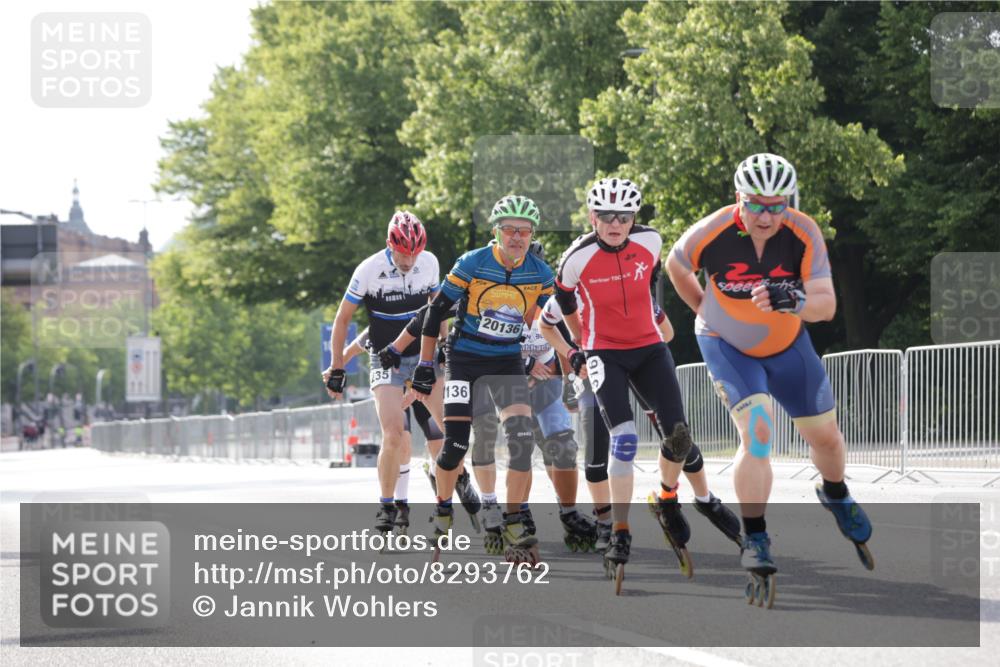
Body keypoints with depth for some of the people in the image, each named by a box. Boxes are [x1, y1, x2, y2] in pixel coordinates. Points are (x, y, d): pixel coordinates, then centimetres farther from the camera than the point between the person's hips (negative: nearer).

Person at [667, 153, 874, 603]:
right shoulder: (710, 235, -28)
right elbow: (675, 264, -4)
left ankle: (836, 495, 48)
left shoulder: (804, 233, -25)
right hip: (726, 346, -3)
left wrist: (796, 303, -51)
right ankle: (754, 539, -14)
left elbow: (827, 305, -31)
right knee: (757, 432, -23)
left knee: (825, 436, 14)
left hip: (787, 346, 3)